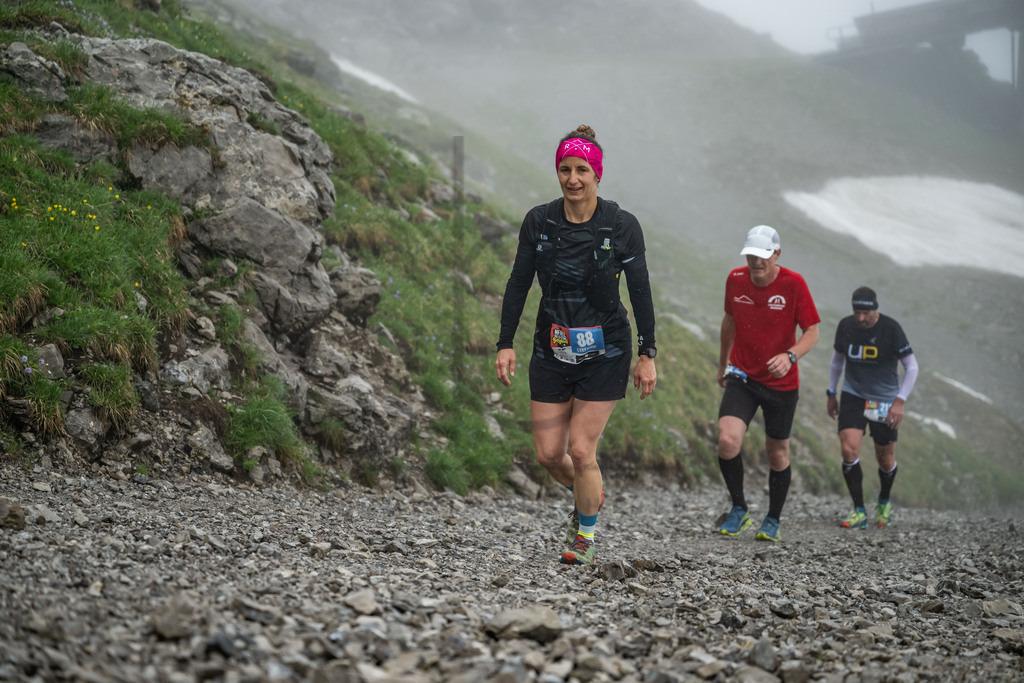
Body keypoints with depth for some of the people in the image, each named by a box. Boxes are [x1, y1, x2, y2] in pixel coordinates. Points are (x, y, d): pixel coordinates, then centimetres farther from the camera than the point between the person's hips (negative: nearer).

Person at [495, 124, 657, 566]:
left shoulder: (622, 226, -11)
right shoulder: (538, 222, -4)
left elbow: (640, 292, -6)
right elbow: (518, 284, 3)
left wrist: (648, 355, -7)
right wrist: (505, 344, 0)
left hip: (604, 354, -3)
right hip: (552, 350, 3)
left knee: (581, 450, -8)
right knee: (548, 454, 3)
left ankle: (585, 538, 13)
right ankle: (589, 494, 36)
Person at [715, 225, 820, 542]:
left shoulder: (793, 284, -13)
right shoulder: (736, 279, -3)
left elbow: (812, 332, -10)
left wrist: (790, 356, -29)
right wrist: (723, 363, 24)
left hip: (781, 383, -1)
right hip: (742, 378, 2)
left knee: (777, 453, 8)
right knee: (727, 440, -19)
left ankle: (772, 520, 29)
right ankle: (738, 509, 2)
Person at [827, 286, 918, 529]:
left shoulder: (891, 329, -16)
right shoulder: (845, 326, -5)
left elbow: (912, 366, -11)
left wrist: (900, 401, -19)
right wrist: (831, 393, 16)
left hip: (884, 401, -2)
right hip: (853, 397, 2)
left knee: (885, 458, 8)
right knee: (849, 449, -17)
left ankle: (884, 502, 38)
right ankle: (859, 511, -10)